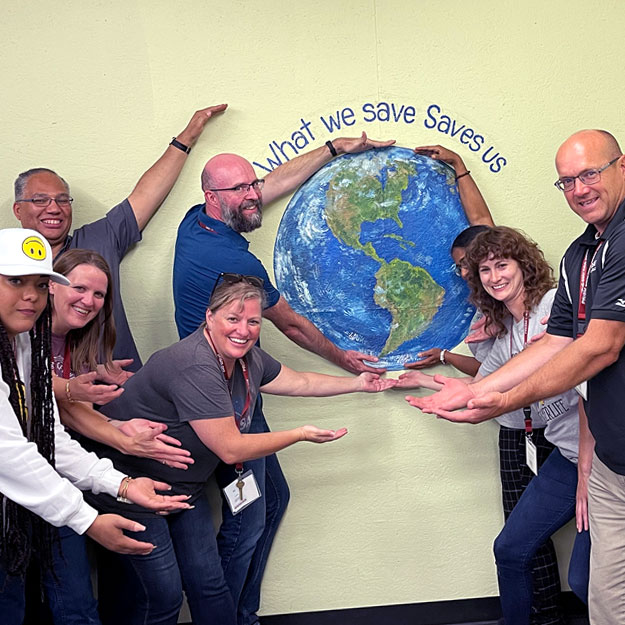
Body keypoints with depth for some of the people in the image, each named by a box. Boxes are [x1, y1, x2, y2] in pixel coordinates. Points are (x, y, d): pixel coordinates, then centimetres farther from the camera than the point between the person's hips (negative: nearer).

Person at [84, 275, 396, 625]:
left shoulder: (248, 358, -4)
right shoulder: (196, 368, -31)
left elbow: (300, 382, 13)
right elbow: (231, 449, -27)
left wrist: (358, 383, 17)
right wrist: (302, 434, -18)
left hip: (184, 489, 8)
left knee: (209, 586, 11)